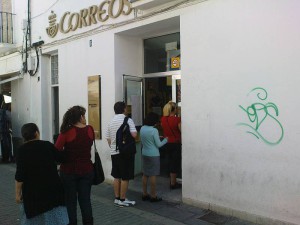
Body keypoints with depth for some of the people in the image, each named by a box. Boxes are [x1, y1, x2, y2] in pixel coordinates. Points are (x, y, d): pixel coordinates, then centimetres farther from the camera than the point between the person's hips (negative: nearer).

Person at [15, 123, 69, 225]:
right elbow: (61, 158, 9)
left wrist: (18, 193, -3)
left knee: (35, 216, 13)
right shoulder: (48, 145, -2)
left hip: (33, 190, -2)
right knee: (54, 215, 11)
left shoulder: (22, 150, -8)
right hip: (53, 187, 2)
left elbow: (20, 174, -11)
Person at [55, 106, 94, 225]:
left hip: (69, 171, -2)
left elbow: (56, 150, -15)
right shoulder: (90, 130, -4)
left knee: (70, 200, 11)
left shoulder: (67, 131, -13)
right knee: (85, 199, 13)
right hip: (86, 170, 2)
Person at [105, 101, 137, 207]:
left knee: (116, 177, 14)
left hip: (114, 152, 6)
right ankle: (122, 200, 8)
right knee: (125, 178, 2)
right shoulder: (128, 120, -10)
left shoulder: (111, 122, 9)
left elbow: (108, 139, 11)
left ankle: (117, 198, 21)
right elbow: (134, 134, -21)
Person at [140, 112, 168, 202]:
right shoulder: (154, 130, -17)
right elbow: (158, 144, -12)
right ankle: (153, 196, 8)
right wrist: (165, 140, 5)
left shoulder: (142, 128, 3)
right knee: (153, 175, 1)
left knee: (145, 174, 13)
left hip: (144, 154, 7)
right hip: (153, 155, -7)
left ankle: (144, 194, 22)